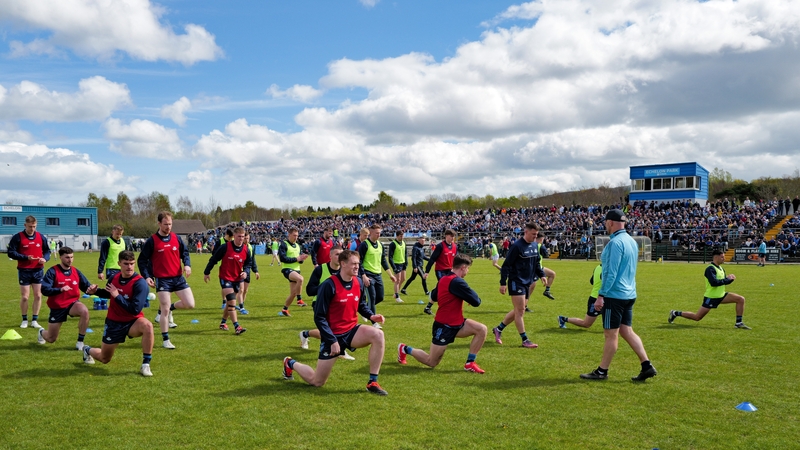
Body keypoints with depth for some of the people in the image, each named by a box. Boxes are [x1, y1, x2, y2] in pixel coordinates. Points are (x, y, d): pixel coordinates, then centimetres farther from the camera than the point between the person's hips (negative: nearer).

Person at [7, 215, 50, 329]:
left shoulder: (41, 237, 5)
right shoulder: (17, 237, -5)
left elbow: (47, 251, 12)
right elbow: (11, 253, -7)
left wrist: (45, 258, -10)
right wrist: (26, 257, -18)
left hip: (38, 270, 3)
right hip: (24, 271, -3)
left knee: (38, 296, 3)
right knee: (24, 297, 1)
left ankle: (34, 320, 13)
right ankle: (24, 320, 17)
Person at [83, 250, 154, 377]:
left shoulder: (140, 283, -22)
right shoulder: (114, 278, -4)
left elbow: (135, 309, -29)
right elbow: (108, 294, 20)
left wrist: (117, 296, -26)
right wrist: (96, 291, -1)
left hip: (132, 322, -4)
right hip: (114, 323, 4)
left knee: (147, 326, -40)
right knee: (104, 359, 15)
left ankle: (145, 365, -27)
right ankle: (87, 350, 54)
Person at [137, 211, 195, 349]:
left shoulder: (176, 238, 5)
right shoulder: (152, 241, -6)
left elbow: (185, 252, 16)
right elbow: (142, 260, -1)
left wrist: (187, 264, -4)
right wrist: (147, 277, -13)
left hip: (178, 277, 4)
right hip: (162, 280, -4)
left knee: (190, 304, -4)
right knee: (165, 310, -2)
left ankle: (170, 308, 26)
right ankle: (165, 340, 11)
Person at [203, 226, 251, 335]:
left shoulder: (246, 250, -2)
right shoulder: (225, 247, -15)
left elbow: (248, 263, 12)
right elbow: (213, 259, -6)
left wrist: (245, 272, -7)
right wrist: (206, 272, -1)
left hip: (237, 279, 5)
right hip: (225, 278, -5)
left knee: (230, 302, 15)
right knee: (232, 302, -14)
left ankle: (223, 323, 34)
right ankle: (237, 327, -15)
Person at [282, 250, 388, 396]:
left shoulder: (358, 282, -2)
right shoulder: (329, 285, -21)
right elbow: (319, 317, -17)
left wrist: (371, 315, -2)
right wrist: (332, 341, -19)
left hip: (351, 331, 5)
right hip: (333, 335, -5)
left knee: (378, 335, -25)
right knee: (316, 382, 4)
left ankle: (372, 383, -15)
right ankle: (290, 364, 36)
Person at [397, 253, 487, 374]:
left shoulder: (443, 279, 6)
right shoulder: (457, 282, -23)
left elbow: (433, 296, 23)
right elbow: (476, 302, -20)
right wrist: (472, 295, 2)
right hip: (445, 327, -10)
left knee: (482, 329, -6)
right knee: (431, 363, 4)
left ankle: (469, 363, 0)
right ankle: (405, 349, 25)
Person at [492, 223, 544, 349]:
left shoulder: (534, 245, 8)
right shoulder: (517, 246, -16)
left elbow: (536, 263, 22)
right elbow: (506, 265, -15)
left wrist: (541, 275, 8)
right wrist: (503, 283, -18)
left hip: (527, 282, 8)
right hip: (516, 282, -8)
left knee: (518, 311, 13)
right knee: (520, 310, -6)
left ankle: (498, 329, 27)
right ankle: (525, 340, -1)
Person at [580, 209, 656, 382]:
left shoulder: (615, 242, -17)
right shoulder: (631, 241, 11)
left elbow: (611, 272, -21)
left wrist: (601, 295, -18)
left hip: (614, 295, -9)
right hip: (629, 294, 9)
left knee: (611, 334, 0)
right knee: (627, 331, 13)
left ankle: (602, 371, 10)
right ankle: (647, 366, 9)